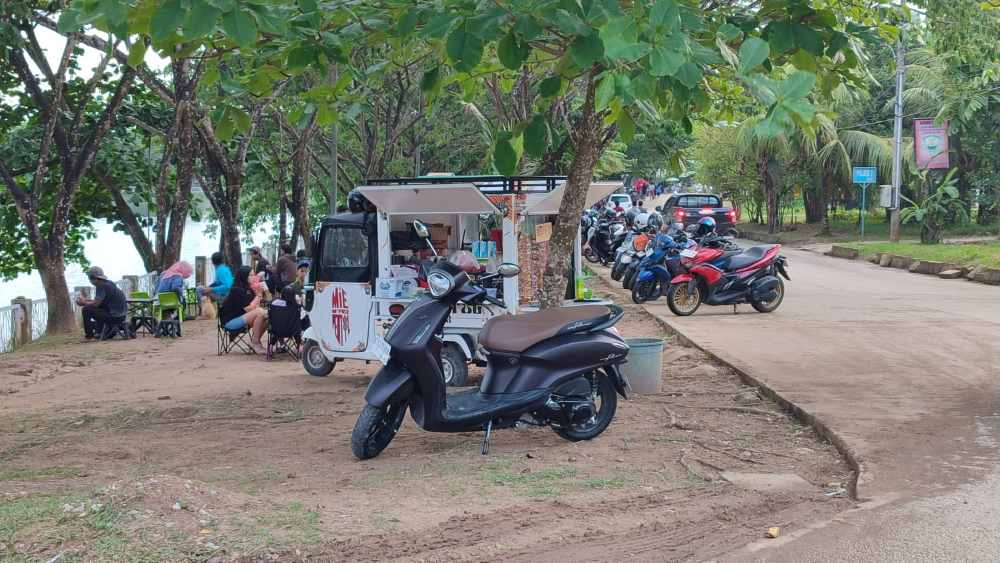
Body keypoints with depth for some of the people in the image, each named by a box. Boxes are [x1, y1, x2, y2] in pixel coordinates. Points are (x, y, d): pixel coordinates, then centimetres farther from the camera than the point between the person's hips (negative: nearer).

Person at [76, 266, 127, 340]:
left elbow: (96, 304, -17)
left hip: (114, 315, -10)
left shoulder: (101, 286, -14)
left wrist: (84, 303, 1)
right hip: (122, 313, 10)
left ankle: (89, 335, 4)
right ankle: (98, 333, 34)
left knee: (86, 310, -4)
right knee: (99, 309, 33)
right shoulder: (109, 283, 14)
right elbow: (99, 301, 22)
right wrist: (85, 300, 16)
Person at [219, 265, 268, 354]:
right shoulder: (237, 290, -16)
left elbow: (256, 306, 5)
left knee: (267, 315, -6)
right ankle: (255, 343, -18)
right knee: (259, 313, -27)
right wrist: (258, 294, -16)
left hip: (241, 318, 9)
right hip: (230, 320, -9)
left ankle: (256, 342, 3)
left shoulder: (248, 289, 11)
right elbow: (248, 308, -22)